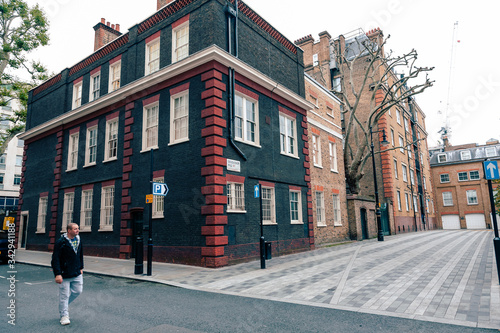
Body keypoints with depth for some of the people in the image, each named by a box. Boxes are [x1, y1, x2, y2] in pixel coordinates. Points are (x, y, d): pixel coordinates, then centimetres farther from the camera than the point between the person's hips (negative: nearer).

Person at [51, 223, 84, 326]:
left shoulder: (78, 240, 6)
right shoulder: (61, 242, -15)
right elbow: (55, 259, -16)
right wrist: (57, 274, -19)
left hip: (77, 274, 6)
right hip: (65, 275, -6)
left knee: (78, 291, 10)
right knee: (64, 295, 2)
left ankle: (63, 304, 35)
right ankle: (64, 315, 18)